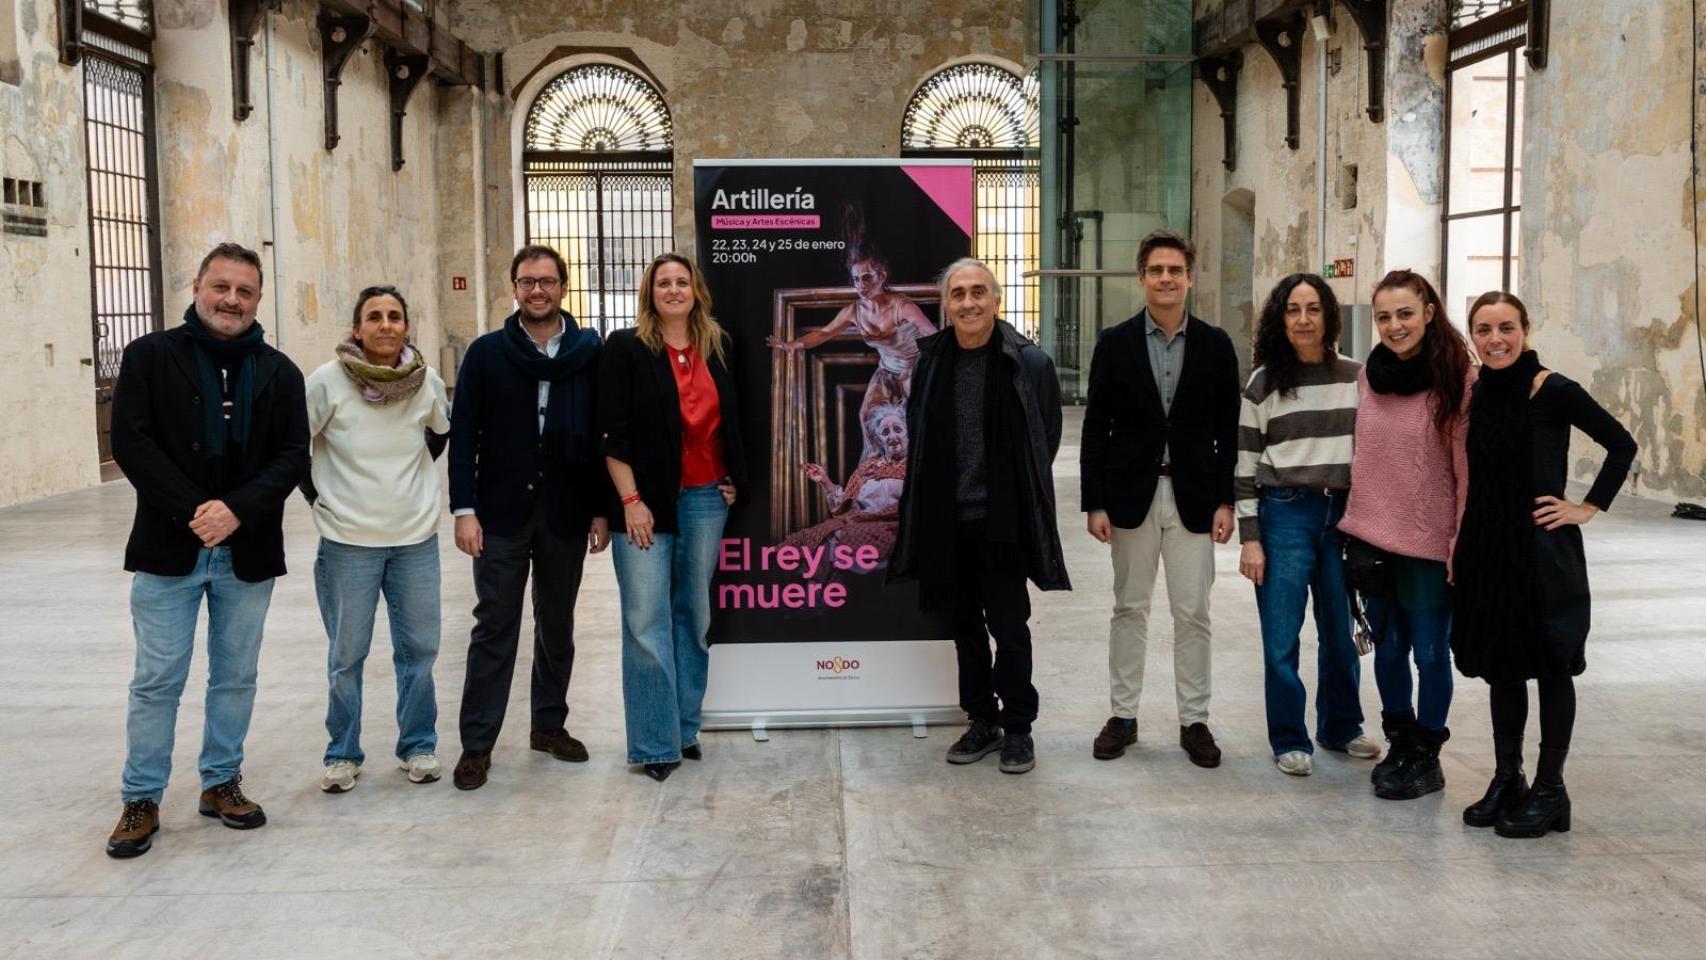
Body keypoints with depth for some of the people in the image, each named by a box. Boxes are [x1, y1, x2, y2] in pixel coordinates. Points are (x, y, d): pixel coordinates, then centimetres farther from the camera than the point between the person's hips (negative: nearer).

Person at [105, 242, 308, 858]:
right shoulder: (150, 356, -1)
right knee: (157, 681, 3)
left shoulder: (279, 372, 5)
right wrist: (193, 512, -17)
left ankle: (222, 782, 28)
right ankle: (141, 799, 16)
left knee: (236, 677, 13)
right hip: (168, 550, -2)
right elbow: (130, 442, -8)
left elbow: (293, 454, -1)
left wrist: (237, 510, -17)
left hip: (248, 551, 2)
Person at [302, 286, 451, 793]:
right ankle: (342, 754, 21)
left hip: (416, 538, 3)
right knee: (346, 655, 6)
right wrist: (319, 496, 0)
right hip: (348, 541, -2)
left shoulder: (428, 381, -3)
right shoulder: (327, 381, -11)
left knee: (419, 649, 9)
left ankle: (418, 746, 25)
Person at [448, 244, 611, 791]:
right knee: (494, 628, 2)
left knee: (557, 625, 13)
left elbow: (604, 435, 2)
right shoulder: (487, 353, 1)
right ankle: (477, 744, 8)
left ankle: (550, 724, 27)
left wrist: (601, 510, 0)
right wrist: (464, 509, -8)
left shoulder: (590, 353, 1)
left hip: (566, 515, 1)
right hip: (501, 514, -1)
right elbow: (463, 435, -1)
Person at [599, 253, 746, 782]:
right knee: (647, 623, -4)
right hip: (646, 500, -4)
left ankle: (685, 728, 23)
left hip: (705, 499, 4)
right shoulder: (627, 347, -3)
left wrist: (732, 480, 11)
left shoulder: (717, 347, 10)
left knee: (694, 615, 11)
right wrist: (631, 500, -13)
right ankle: (655, 744, 5)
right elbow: (612, 431, -7)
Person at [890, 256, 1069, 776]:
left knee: (1009, 627, 2)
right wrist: (933, 489, 9)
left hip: (1002, 521, -4)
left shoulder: (1028, 363, -7)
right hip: (946, 520, 4)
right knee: (964, 626, 13)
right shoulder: (931, 362, 3)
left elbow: (1046, 439, 2)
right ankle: (982, 721, 27)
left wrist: (1016, 490, 4)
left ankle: (1017, 728, 17)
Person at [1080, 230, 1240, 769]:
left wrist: (1225, 501, -2)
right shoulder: (1115, 343, 0)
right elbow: (1096, 429, -1)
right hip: (1132, 494, 0)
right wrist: (1094, 503, -6)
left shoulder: (1214, 345, 2)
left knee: (1192, 613, 5)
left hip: (1193, 495, 0)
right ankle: (1123, 715, 19)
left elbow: (1227, 430, 3)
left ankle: (1194, 720, 15)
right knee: (1129, 609, 9)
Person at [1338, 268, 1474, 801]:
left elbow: (1468, 467, -10)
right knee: (1387, 647, 14)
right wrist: (1354, 522, 12)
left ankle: (1425, 757, 20)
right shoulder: (1369, 375, 6)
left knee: (1430, 652, 6)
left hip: (1429, 539, -5)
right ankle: (1399, 745, 29)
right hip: (1373, 535, 5)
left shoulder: (1457, 377, -10)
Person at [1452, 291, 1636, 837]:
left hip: (1543, 549, -6)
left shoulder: (1554, 391, -11)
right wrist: (1460, 544, 11)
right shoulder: (1478, 395, 6)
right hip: (1488, 548, 6)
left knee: (1550, 666, 4)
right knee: (1501, 665, 13)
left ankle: (1549, 791, 14)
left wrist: (1588, 508, -9)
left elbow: (1622, 445, -5)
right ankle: (1506, 780, 25)